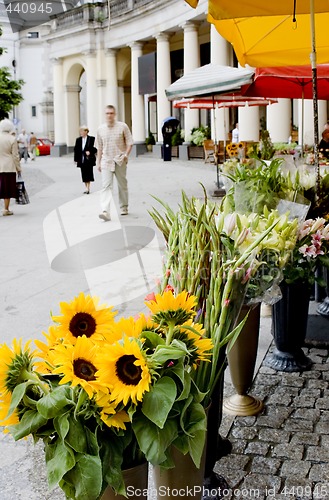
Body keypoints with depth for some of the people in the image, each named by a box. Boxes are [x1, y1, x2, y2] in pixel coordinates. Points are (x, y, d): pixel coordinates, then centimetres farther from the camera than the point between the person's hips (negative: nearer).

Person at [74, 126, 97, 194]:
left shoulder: (92, 139, -2)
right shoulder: (78, 140, 9)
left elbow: (95, 148, -1)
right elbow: (76, 150, 9)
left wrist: (90, 152, -17)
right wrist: (76, 159, 5)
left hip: (89, 160, -4)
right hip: (81, 160, 4)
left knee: (88, 174, -7)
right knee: (84, 175, 6)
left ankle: (88, 188, -4)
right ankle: (87, 188, 14)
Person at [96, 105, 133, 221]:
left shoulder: (123, 126, -2)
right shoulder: (100, 129, 6)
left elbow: (129, 142, 2)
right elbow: (99, 147, 13)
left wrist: (126, 154, -13)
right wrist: (98, 162, 11)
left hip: (120, 161, -1)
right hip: (106, 161, 1)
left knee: (122, 185, 11)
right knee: (106, 186, -12)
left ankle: (124, 207, 29)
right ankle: (105, 211, -22)